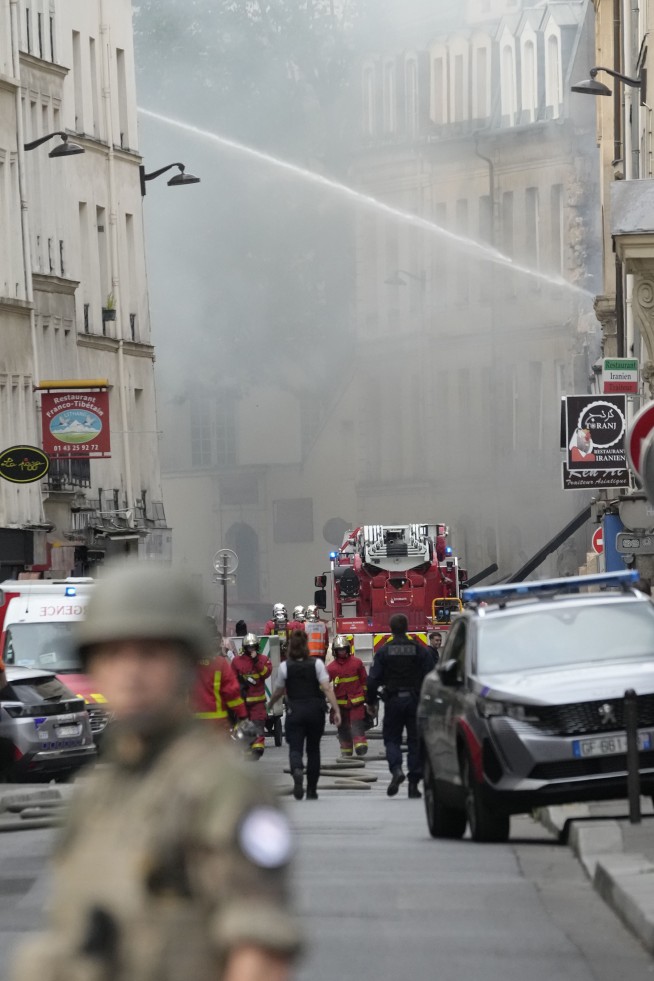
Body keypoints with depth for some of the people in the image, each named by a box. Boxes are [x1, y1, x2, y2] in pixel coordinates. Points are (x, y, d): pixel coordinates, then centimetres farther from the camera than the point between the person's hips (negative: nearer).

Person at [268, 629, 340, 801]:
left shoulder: (285, 666, -3)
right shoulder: (316, 664, -3)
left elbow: (279, 692, 7)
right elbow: (327, 689, -10)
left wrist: (269, 705, 26)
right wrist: (336, 710, -9)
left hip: (295, 711, -1)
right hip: (315, 709, 1)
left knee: (295, 748, -2)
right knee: (313, 749, 14)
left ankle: (297, 771, -37)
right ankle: (312, 790, 18)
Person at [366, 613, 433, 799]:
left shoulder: (383, 651, -2)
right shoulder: (420, 650, 0)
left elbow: (373, 679, -2)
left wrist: (370, 702, 8)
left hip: (393, 700, -1)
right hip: (415, 700, 1)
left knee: (391, 737, 10)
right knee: (415, 741, 6)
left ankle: (396, 769, -17)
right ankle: (414, 783, 5)